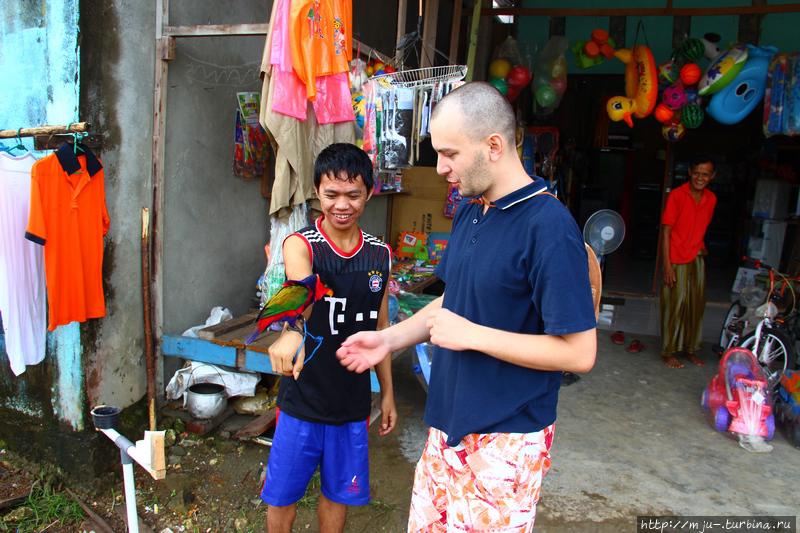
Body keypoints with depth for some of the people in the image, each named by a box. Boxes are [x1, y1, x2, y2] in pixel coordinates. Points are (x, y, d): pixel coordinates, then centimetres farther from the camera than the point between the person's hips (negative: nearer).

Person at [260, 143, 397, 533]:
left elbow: (379, 327, 8)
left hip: (353, 402, 3)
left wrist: (387, 392, 10)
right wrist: (292, 332, -58)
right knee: (282, 497, 13)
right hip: (303, 400, -3)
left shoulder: (380, 254, 0)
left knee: (338, 493, 18)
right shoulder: (300, 244, -14)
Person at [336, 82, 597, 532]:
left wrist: (470, 335, -20)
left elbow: (580, 353, -21)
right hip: (450, 423, 8)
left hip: (505, 439, -7)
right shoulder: (469, 212, 5)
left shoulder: (549, 225, -21)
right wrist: (389, 339, 5)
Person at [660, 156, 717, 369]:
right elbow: (666, 231, -13)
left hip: (697, 258, 6)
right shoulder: (676, 195, -12)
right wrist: (667, 265, -17)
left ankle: (690, 349, 26)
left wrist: (701, 247, 6)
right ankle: (668, 352, 10)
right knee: (675, 305, -2)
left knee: (697, 304, 11)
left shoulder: (711, 199, 6)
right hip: (677, 259, -6)